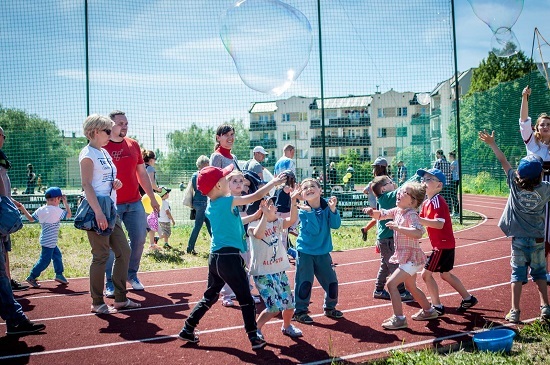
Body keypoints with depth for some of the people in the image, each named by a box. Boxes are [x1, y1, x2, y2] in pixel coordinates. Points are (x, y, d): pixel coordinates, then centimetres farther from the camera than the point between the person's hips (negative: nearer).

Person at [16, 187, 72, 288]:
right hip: (49, 241, -9)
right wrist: (65, 202, -2)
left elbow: (31, 218, 11)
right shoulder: (56, 210, -17)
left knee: (57, 255, 19)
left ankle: (59, 274, 28)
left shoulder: (40, 210, 4)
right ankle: (32, 277, 3)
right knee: (45, 260, -2)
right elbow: (69, 215, -10)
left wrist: (23, 209, 18)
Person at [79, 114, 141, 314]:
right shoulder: (88, 153, -9)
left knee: (124, 252, 9)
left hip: (111, 210, 9)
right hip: (98, 210, -9)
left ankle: (120, 298, 17)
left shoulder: (105, 152, 17)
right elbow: (86, 184, -18)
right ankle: (97, 303, 7)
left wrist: (115, 184, 3)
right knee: (101, 256, -4)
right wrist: (98, 212, -25)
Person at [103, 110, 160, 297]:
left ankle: (132, 274, 24)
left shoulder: (133, 145, 9)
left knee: (139, 238, 6)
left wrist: (152, 198, 16)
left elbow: (142, 173, 16)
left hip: (135, 203, 5)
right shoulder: (102, 147, -6)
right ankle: (110, 283, 11)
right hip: (112, 205, -5)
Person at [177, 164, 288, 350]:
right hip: (229, 257, -8)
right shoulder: (228, 201, -14)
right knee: (246, 299, 5)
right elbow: (255, 196, -11)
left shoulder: (210, 207, 10)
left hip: (214, 256, 8)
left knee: (210, 296, 21)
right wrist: (274, 182, 0)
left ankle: (188, 329, 23)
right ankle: (254, 338, 9)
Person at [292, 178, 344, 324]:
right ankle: (300, 311, 9)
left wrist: (333, 209, -27)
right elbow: (314, 230, -25)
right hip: (305, 252, -4)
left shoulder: (327, 205, -5)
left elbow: (335, 225, -13)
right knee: (304, 283, -5)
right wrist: (310, 211, -34)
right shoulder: (303, 211, -14)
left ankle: (329, 307, 29)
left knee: (332, 282, 9)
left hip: (323, 252, 4)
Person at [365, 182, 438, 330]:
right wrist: (372, 212, -7)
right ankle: (428, 311, 45)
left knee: (391, 284, -14)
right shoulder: (397, 211, 3)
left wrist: (398, 227, -42)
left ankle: (399, 319, -8)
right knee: (410, 287, 26)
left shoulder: (411, 215, -22)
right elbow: (381, 214, 14)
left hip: (411, 258, -10)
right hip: (406, 257, 10)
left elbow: (418, 233, -39)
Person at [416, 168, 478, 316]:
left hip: (443, 245, -10)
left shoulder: (437, 201, -20)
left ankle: (437, 307, 5)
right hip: (445, 244, 10)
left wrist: (418, 220, -37)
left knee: (426, 273, -5)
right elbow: (422, 220, 9)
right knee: (445, 274, 22)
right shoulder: (426, 202, 10)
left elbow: (439, 224, -32)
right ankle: (468, 298, 34)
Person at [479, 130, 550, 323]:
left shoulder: (515, 184, -10)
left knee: (517, 274, 4)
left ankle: (514, 311, 0)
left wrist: (492, 144, 10)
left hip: (518, 240, 0)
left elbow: (504, 162, 0)